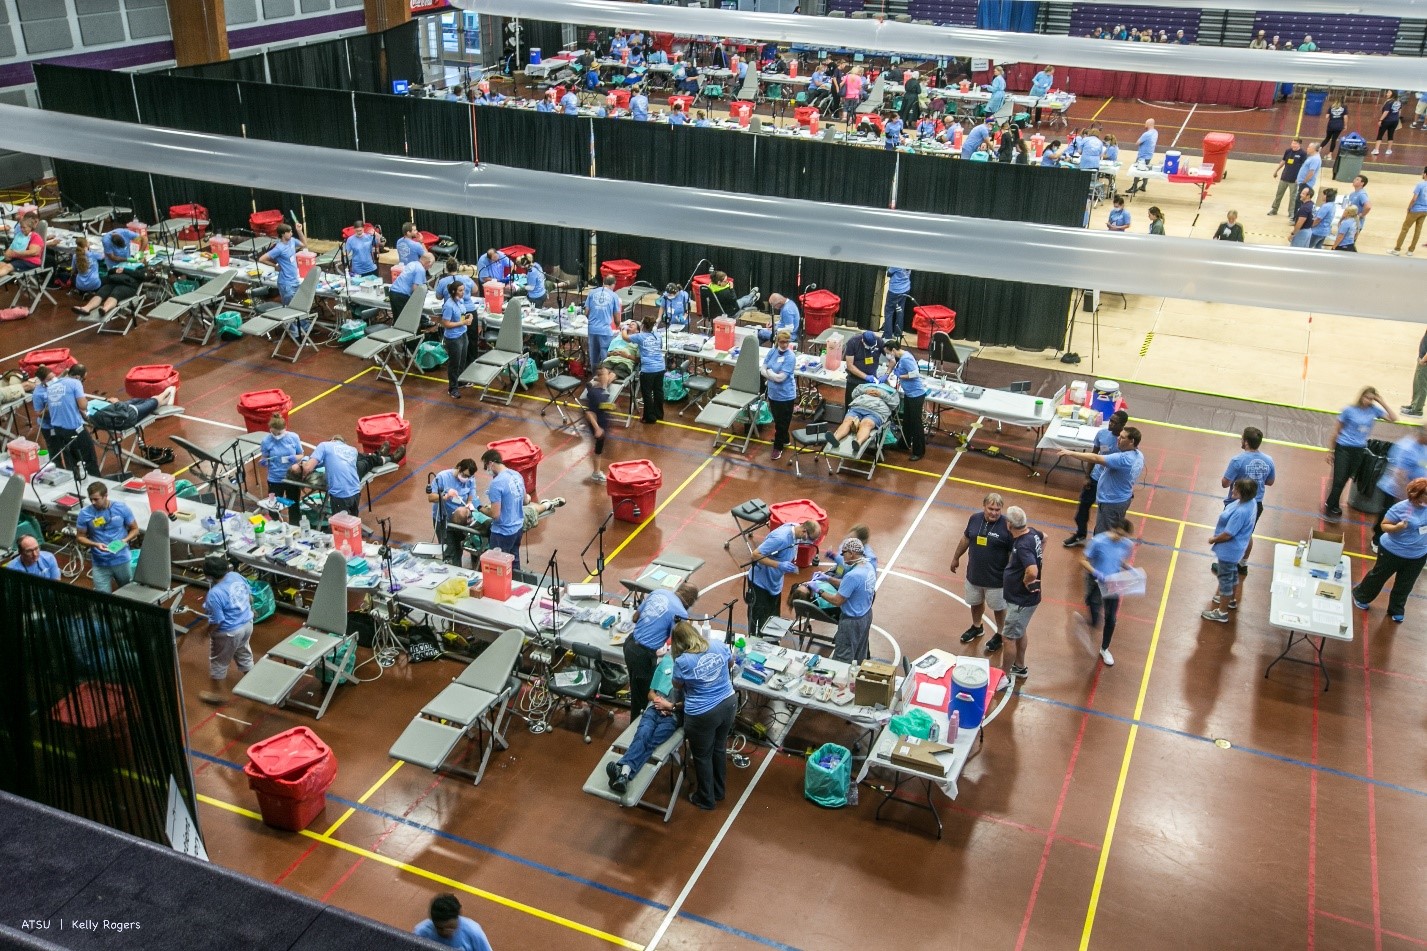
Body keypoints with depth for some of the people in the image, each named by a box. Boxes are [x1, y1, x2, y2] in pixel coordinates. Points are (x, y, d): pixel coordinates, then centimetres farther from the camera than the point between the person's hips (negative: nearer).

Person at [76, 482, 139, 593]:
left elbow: (135, 529, 3)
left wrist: (125, 540, -16)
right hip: (100, 564, 0)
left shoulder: (122, 508, -8)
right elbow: (80, 537, 0)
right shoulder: (85, 513, -8)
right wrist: (95, 545, -18)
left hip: (122, 560, 0)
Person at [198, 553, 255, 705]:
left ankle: (217, 693, 31)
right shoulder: (237, 576, -10)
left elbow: (216, 622, -25)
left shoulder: (215, 594, -31)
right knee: (244, 654, 28)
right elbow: (250, 597, 5)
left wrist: (207, 632, -6)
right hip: (247, 624, 7)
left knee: (219, 661, 16)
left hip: (229, 632, -7)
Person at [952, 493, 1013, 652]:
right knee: (975, 603, 25)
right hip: (974, 575, 5)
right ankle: (977, 627, 50)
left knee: (998, 607, 15)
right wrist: (956, 558, 19)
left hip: (996, 579, -5)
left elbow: (1013, 554, -16)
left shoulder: (1006, 525, -21)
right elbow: (965, 539, 10)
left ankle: (1000, 635, 37)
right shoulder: (975, 519, -7)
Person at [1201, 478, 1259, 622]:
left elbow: (1228, 534, -30)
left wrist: (1214, 539, -12)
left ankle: (1222, 613, 20)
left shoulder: (1241, 512, -37)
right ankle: (1231, 600, 51)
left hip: (1229, 550, -10)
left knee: (1225, 579, 6)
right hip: (1234, 548, 10)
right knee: (1232, 573, 29)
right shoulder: (1247, 501, -7)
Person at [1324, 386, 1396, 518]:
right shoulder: (1349, 410, -10)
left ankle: (1331, 503, 26)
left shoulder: (1373, 410, 1)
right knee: (1338, 479, -7)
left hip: (1359, 450, 4)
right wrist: (1330, 451, -3)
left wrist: (1383, 403, -8)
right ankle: (1331, 507, 8)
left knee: (1345, 479, 12)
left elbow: (1393, 419, -1)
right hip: (1343, 447, -4)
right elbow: (1336, 431, -4)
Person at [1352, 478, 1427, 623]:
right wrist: (1396, 527, -36)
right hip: (1394, 551, -5)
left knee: (1405, 585, 18)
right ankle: (1360, 596, 39)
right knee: (1378, 576, 16)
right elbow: (1384, 525, -17)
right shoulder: (1401, 508, -25)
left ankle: (1397, 610, 36)